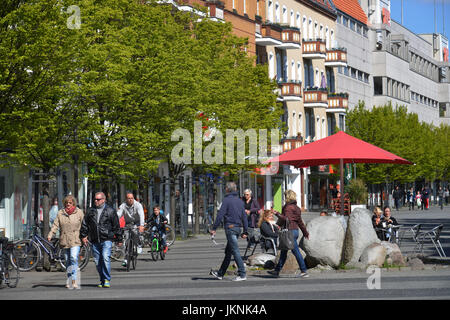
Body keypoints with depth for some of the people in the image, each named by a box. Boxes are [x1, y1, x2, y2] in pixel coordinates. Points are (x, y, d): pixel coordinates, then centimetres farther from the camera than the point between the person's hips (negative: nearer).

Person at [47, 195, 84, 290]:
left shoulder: (79, 212, 3)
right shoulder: (60, 213, 8)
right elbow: (55, 225, 3)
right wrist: (50, 235, -11)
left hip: (75, 241, -3)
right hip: (64, 241, 3)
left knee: (74, 258, -19)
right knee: (68, 261, 9)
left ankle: (73, 281, -22)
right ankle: (69, 282, 19)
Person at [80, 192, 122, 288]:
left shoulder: (110, 211, 3)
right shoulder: (90, 211, 11)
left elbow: (116, 226, 6)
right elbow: (85, 224, 17)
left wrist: (119, 239, 6)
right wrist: (83, 236, 8)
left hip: (106, 239, -4)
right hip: (95, 241, 4)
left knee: (105, 258, -20)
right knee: (97, 261, 5)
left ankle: (107, 280, -14)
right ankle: (102, 280, 17)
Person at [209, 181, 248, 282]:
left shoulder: (227, 200, -8)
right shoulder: (240, 201, 13)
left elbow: (220, 215, -13)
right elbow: (244, 217, 14)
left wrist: (214, 228, -10)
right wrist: (245, 231, 16)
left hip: (230, 227, -8)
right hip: (238, 228, 8)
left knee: (235, 251, -9)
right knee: (228, 252, 14)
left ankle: (242, 274, -13)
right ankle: (220, 273, 23)